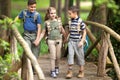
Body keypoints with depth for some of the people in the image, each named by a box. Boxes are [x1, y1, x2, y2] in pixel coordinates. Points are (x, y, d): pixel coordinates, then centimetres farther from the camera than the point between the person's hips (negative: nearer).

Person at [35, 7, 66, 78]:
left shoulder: (59, 21, 4)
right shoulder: (47, 22, -2)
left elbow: (62, 30, 15)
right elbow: (43, 33, 2)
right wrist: (38, 40, -6)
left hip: (59, 40, 2)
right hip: (51, 40, -2)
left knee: (58, 56, 7)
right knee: (53, 56, -6)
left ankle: (56, 67, 31)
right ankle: (52, 71, 1)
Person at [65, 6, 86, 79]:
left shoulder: (80, 21, -12)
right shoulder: (70, 21, 3)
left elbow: (84, 32, -7)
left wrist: (82, 41, -13)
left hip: (78, 42, -4)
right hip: (71, 41, 4)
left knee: (80, 56, 7)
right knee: (70, 55, -6)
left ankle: (81, 71, 22)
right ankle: (70, 72, -4)